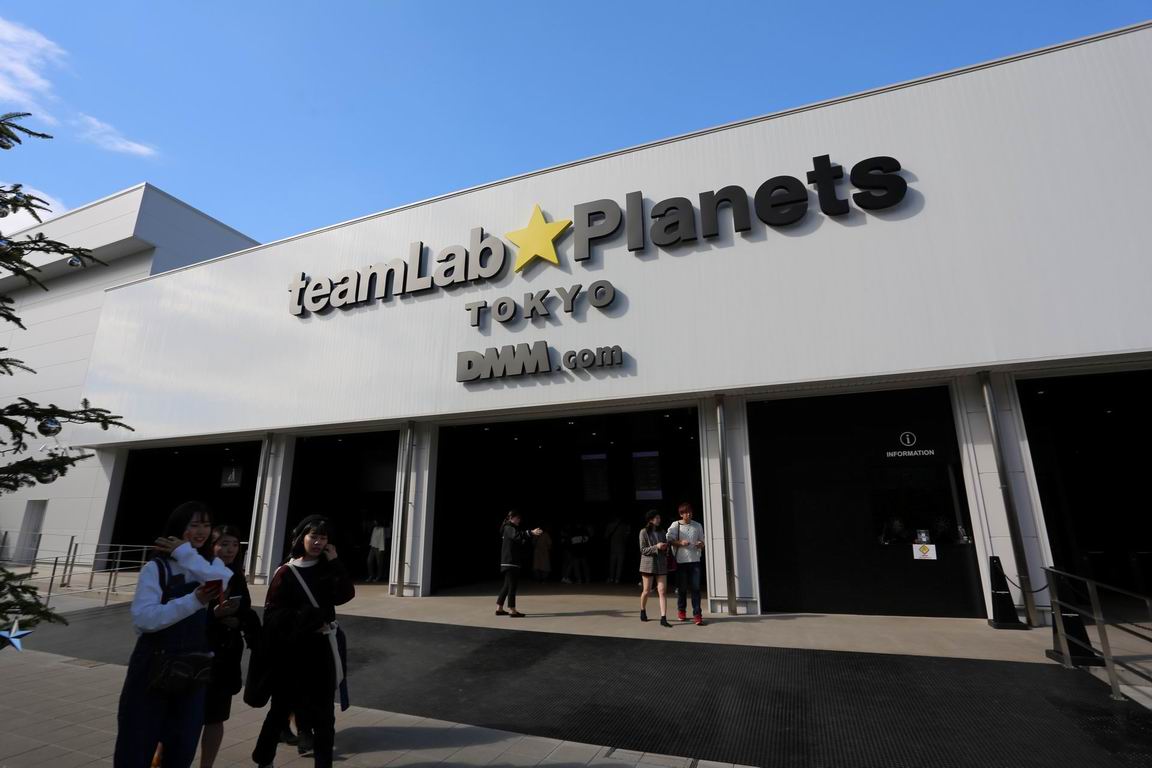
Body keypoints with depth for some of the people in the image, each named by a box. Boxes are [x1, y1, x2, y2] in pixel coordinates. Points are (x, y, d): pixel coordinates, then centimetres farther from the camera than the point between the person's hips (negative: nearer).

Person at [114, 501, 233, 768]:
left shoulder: (213, 565, 2)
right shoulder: (157, 568, -9)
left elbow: (229, 585, -20)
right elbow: (144, 618, -20)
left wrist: (186, 554, -18)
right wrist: (193, 601, -32)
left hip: (194, 672, 4)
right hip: (153, 670, -3)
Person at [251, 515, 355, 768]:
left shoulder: (326, 569, 5)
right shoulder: (285, 573, -5)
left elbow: (345, 595, -9)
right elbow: (274, 614, -11)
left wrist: (334, 562, -12)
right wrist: (311, 619, -14)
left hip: (322, 650, 3)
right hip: (292, 651, -3)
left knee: (323, 713, 8)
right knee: (281, 709, 12)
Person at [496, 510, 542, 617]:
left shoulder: (512, 528, 20)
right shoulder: (508, 528, -9)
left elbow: (523, 543, 15)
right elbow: (517, 535, -32)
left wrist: (531, 534, 0)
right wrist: (531, 532, -43)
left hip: (512, 562, 10)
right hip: (510, 562, -10)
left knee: (507, 585, 13)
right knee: (512, 585, -7)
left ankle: (499, 608, 20)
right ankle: (512, 610, -5)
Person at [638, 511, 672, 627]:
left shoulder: (661, 532, 11)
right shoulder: (644, 532, -4)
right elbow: (642, 550, -8)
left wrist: (665, 547, -3)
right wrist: (656, 547, -18)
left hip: (661, 565, 4)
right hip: (648, 564, -4)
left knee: (662, 591, -5)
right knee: (646, 591, 7)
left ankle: (663, 618, -5)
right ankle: (643, 611, 32)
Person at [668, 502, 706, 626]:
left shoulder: (698, 526, 9)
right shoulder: (675, 525, 0)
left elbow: (702, 541, 15)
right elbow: (669, 540, -2)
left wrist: (700, 544, -9)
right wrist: (680, 543, -18)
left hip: (695, 560, 1)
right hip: (681, 560, -1)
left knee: (695, 588, -4)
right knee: (682, 587, 8)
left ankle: (697, 614, 0)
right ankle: (681, 610, 28)